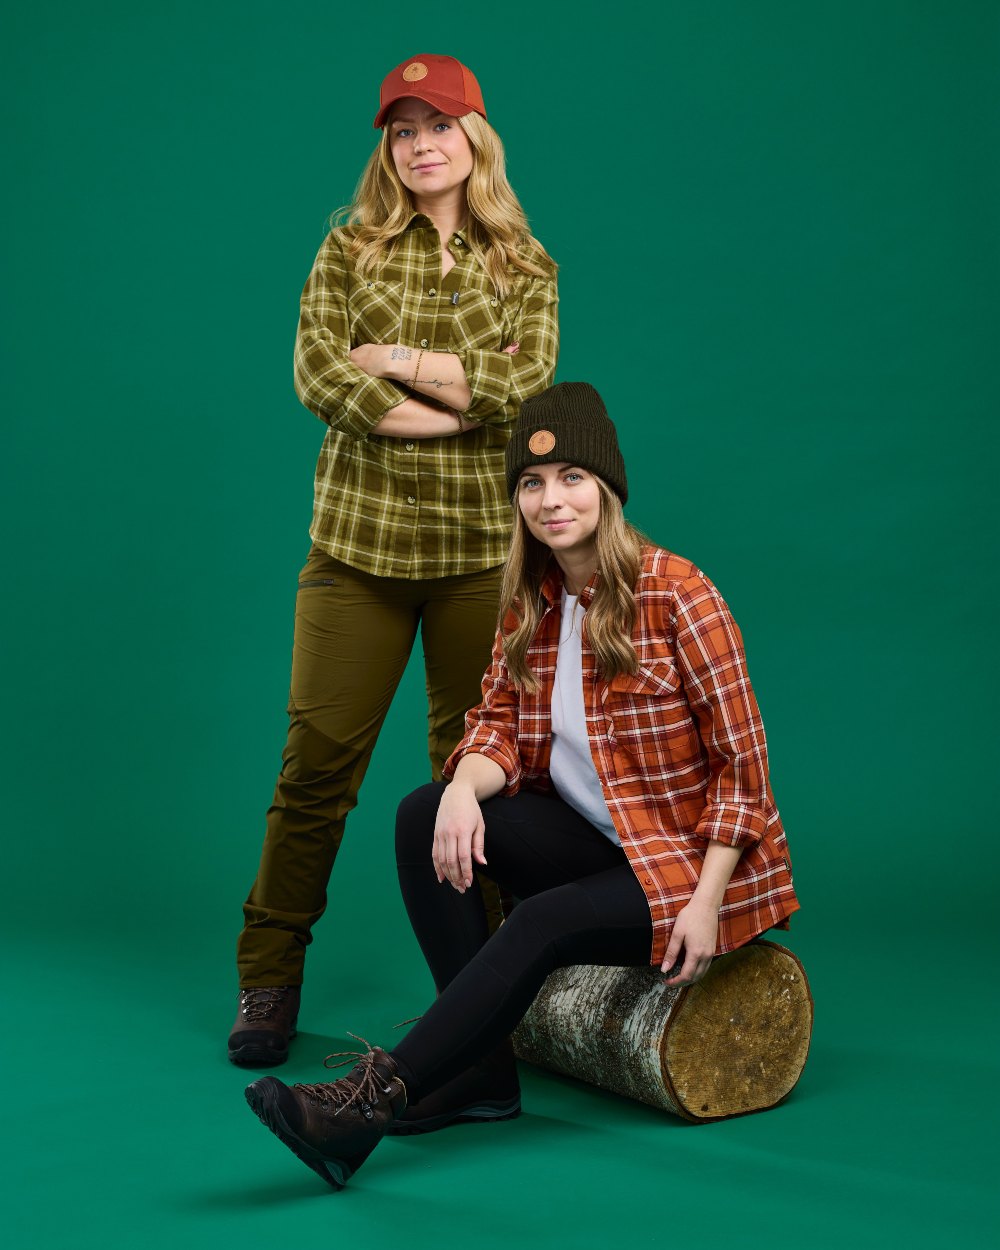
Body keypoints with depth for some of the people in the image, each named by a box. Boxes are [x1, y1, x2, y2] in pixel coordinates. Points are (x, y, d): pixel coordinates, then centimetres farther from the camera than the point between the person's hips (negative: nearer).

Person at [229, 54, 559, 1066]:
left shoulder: (525, 267, 10)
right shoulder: (350, 250, 8)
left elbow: (528, 383, -8)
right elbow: (317, 376, -8)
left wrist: (397, 359, -10)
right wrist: (471, 401, -10)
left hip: (480, 543, 1)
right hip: (359, 537, 0)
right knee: (317, 760, -1)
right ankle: (268, 978, 14)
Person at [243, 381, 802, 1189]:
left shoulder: (676, 594, -15)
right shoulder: (531, 603, 4)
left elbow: (741, 763, -14)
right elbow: (499, 726, 3)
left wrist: (707, 902, -20)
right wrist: (464, 787, -22)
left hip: (690, 858, -6)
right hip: (591, 840, 7)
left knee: (543, 924, -32)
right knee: (425, 817, -14)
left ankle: (370, 1103, -31)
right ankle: (482, 1070, -14)